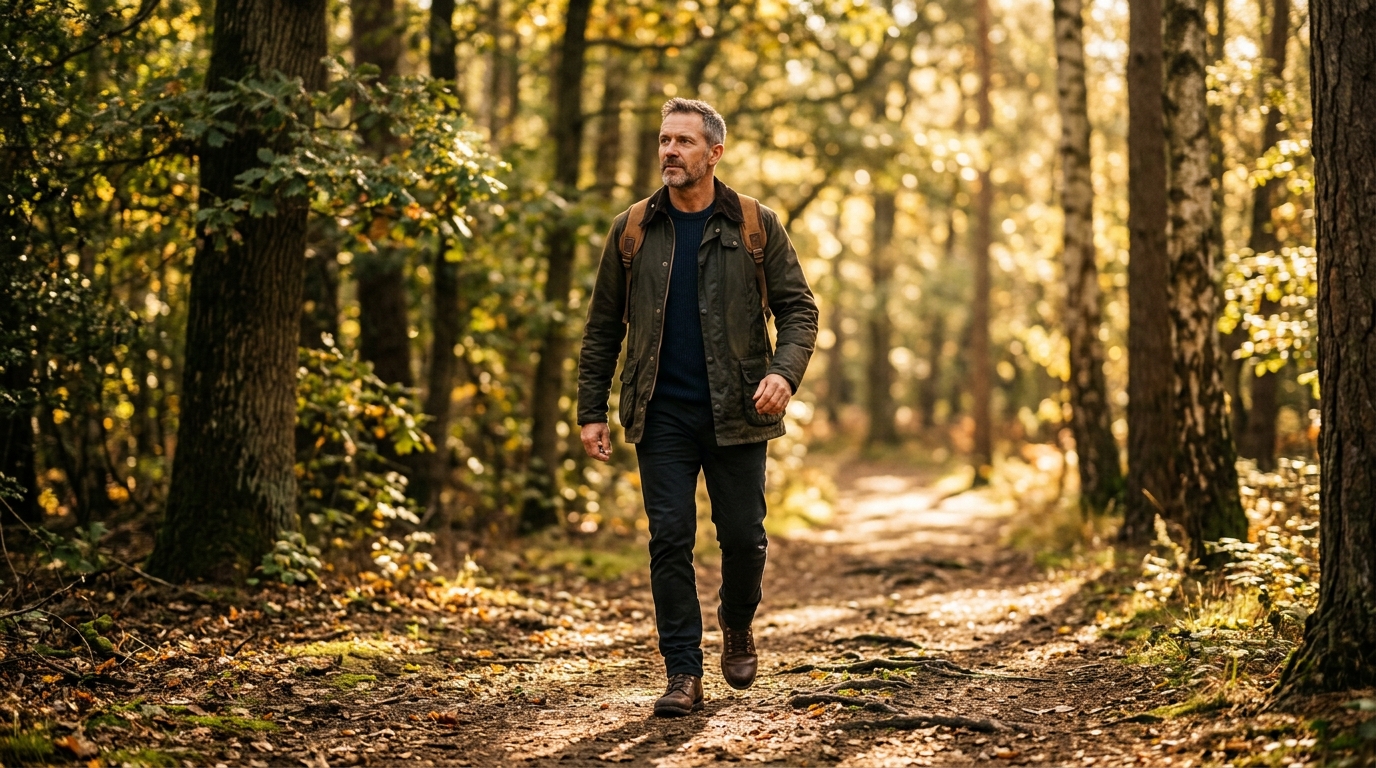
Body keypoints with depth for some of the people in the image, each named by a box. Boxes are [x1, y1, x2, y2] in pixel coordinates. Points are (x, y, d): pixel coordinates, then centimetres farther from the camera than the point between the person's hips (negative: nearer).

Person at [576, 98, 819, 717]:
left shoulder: (756, 226, 1)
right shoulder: (632, 231, 4)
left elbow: (798, 309, 3)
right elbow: (602, 328, 9)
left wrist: (784, 371, -16)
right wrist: (592, 411, 4)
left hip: (736, 413, -1)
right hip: (663, 416, 1)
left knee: (743, 537, 4)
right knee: (670, 542, -2)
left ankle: (737, 624, 35)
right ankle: (684, 674, 6)